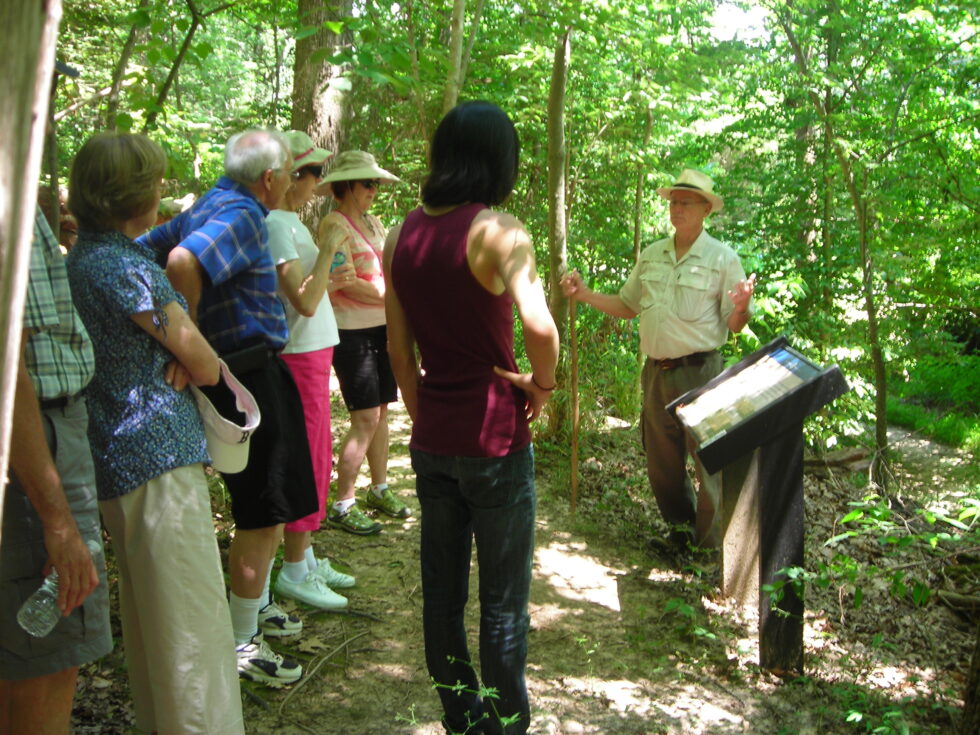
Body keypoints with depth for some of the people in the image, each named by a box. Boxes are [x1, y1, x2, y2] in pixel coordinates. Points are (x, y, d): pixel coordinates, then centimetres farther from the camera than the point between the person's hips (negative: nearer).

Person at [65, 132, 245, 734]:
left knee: (147, 610, 20)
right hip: (159, 456, -10)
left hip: (115, 456, 10)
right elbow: (208, 368, -12)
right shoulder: (129, 267, -16)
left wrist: (178, 355, -5)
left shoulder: (78, 261, 12)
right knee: (191, 618, -4)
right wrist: (190, 359, 8)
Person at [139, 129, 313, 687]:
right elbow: (182, 262, -35)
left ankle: (257, 605, 38)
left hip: (239, 374, 10)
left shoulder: (208, 208, 13)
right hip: (252, 374, -10)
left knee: (266, 506, 23)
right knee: (265, 512, -2)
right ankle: (243, 644, 8)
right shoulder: (242, 216, -16)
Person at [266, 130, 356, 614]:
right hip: (299, 356, -10)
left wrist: (330, 281, 10)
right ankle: (295, 571, 10)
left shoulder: (290, 222, 13)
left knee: (316, 458, 16)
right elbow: (304, 302, -23)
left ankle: (305, 559, 28)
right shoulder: (276, 225, -17)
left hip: (311, 352, 10)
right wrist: (329, 246, -22)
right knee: (310, 461, -2)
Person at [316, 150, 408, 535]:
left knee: (381, 411, 13)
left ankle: (379, 489, 27)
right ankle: (342, 506, 1)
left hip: (382, 327, 8)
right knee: (365, 418, -8)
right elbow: (347, 283, -19)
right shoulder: (335, 225, -11)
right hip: (351, 331, -8)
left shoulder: (373, 222, 14)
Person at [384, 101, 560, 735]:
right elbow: (539, 327, -30)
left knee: (442, 587, 18)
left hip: (432, 438, 6)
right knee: (504, 598, 10)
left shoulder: (403, 234, 4)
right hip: (494, 438, -6)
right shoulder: (497, 230, -15)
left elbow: (399, 348, 9)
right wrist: (542, 384, -11)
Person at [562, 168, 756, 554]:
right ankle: (682, 531, 34)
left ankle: (713, 546, 13)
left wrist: (741, 307, -28)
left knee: (710, 462, -1)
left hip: (699, 372, -6)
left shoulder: (722, 258, -6)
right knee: (662, 463, 15)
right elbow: (626, 305, 18)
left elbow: (734, 327, -6)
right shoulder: (651, 255, 10)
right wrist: (584, 294, 7)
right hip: (656, 372, 6)